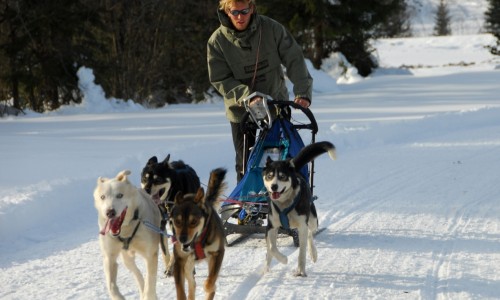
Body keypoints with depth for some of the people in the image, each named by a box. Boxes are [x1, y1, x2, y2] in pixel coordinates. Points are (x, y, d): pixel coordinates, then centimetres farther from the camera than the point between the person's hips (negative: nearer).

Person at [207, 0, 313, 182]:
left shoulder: (271, 28, -13)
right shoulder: (217, 41, -13)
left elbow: (294, 59, -12)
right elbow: (220, 80, -12)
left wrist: (303, 92, -25)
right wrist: (246, 96, -27)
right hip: (241, 109, -1)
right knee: (245, 163, 5)